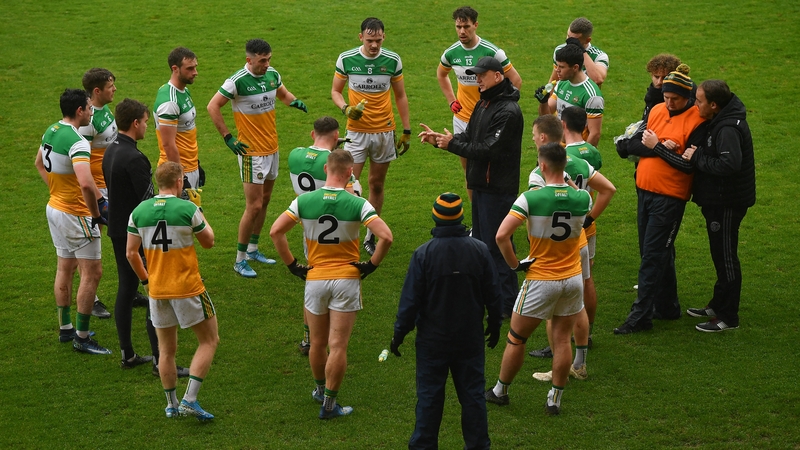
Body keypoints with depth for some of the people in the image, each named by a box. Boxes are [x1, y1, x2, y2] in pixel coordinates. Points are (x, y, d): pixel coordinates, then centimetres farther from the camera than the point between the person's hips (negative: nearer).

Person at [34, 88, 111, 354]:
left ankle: (65, 328, 30)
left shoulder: (51, 131, 4)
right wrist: (96, 215, -25)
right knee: (92, 273, -1)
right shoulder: (77, 142, -25)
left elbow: (39, 163, 23)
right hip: (75, 214, -9)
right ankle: (81, 338, 3)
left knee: (65, 268, 19)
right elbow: (86, 184, -38)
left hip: (55, 208, 9)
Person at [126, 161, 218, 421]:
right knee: (209, 341, 8)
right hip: (188, 289, -5)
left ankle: (171, 405, 23)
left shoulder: (139, 211, -1)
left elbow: (130, 252, 4)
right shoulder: (188, 209, -13)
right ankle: (190, 399, -1)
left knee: (166, 349, 16)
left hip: (157, 291, 5)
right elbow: (208, 242, 2)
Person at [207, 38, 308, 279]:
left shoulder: (272, 74, 2)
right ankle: (240, 260, 4)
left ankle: (253, 249, 29)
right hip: (252, 151, -7)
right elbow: (213, 107, -13)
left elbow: (283, 93, 21)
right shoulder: (238, 81, -18)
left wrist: (294, 100, -2)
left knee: (265, 200, 15)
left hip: (272, 148, 7)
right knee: (254, 206, -7)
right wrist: (228, 137, -14)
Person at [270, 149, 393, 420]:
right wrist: (371, 265, -4)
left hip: (314, 279, 3)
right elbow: (386, 236, -18)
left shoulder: (304, 201, -4)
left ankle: (320, 390, 38)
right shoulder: (358, 204, -11)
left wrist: (292, 265, 2)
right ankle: (329, 404, 4)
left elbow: (275, 231, -6)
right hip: (346, 280, -2)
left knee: (318, 343, 19)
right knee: (338, 347, 1)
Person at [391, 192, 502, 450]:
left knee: (429, 395, 8)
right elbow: (493, 296, 2)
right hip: (470, 338, 2)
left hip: (432, 339, -2)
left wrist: (400, 333, 1)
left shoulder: (423, 254, -15)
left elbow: (411, 300, -11)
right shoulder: (479, 251, -7)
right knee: (472, 394, 11)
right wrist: (495, 325, 17)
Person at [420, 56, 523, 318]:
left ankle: (507, 305, 2)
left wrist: (452, 144, -17)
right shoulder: (484, 104, 13)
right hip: (481, 186, 10)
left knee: (496, 247, -6)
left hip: (498, 190, -10)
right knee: (480, 243, 19)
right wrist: (438, 139, 2)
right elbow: (470, 137, 15)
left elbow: (487, 149, -24)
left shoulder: (507, 112, -20)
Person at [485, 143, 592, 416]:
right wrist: (564, 178, 14)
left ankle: (500, 391, 26)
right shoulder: (582, 198, -8)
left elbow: (502, 235, -24)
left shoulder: (531, 198, -19)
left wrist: (514, 264, -10)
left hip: (540, 280, -3)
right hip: (573, 279, 4)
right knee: (562, 340, 12)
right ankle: (555, 399, 16)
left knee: (516, 339, 13)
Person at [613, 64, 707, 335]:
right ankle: (667, 307, 29)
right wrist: (661, 148, -16)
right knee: (660, 253, 16)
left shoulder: (697, 121, -13)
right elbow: (633, 145, 1)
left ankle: (641, 316, -2)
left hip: (670, 198, -7)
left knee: (652, 256, -6)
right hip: (645, 191, 7)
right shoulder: (657, 111, 7)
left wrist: (657, 146, -16)